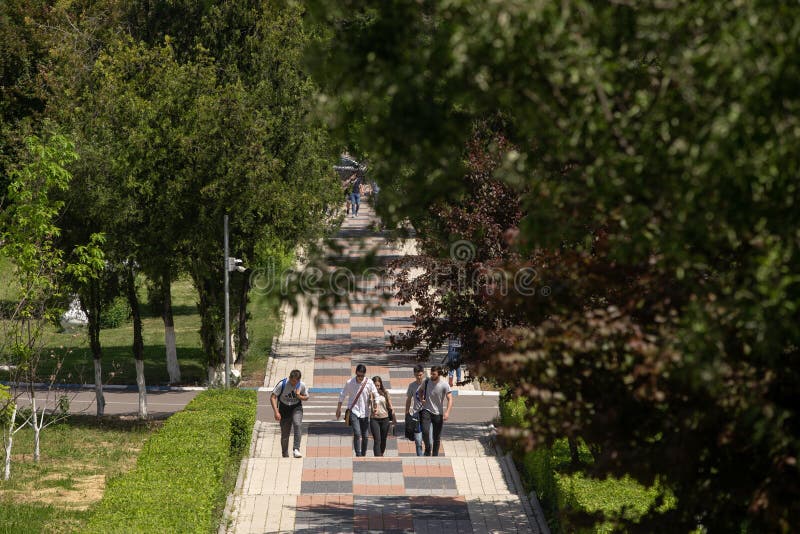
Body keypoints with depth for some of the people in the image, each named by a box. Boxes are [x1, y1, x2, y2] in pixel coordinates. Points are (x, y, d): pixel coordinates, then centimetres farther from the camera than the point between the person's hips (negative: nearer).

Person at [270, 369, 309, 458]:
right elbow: (272, 397, -14)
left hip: (296, 408, 0)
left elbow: (306, 397, 7)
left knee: (297, 425, -28)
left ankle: (296, 449, -30)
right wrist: (276, 412, -22)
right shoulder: (282, 384, -17)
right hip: (284, 409, 0)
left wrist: (299, 396, -17)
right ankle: (285, 455, 19)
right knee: (285, 434, 2)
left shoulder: (302, 385, -10)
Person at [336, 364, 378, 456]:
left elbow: (375, 395, 6)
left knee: (365, 436, 7)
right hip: (353, 411, -2)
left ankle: (363, 455, 23)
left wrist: (375, 407, -6)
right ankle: (358, 455, -17)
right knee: (357, 433, -18)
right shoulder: (349, 383, -5)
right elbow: (342, 395, 8)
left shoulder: (369, 383, -3)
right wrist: (339, 408, 12)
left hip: (364, 413, 2)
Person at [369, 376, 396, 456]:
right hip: (374, 419, -3)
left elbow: (390, 407, 8)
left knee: (383, 440, 12)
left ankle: (381, 455, 32)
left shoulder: (385, 393, 4)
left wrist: (394, 418, 7)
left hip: (385, 419, 3)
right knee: (377, 440, -11)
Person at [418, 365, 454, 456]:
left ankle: (435, 455, 21)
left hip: (438, 413, -1)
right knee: (425, 431, -19)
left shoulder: (445, 385, -10)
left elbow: (450, 399, -14)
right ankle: (428, 449, 3)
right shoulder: (426, 382, -1)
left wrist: (447, 412, -27)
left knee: (437, 437, 7)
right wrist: (421, 399, 0)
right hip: (426, 411, 1)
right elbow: (420, 391, 20)